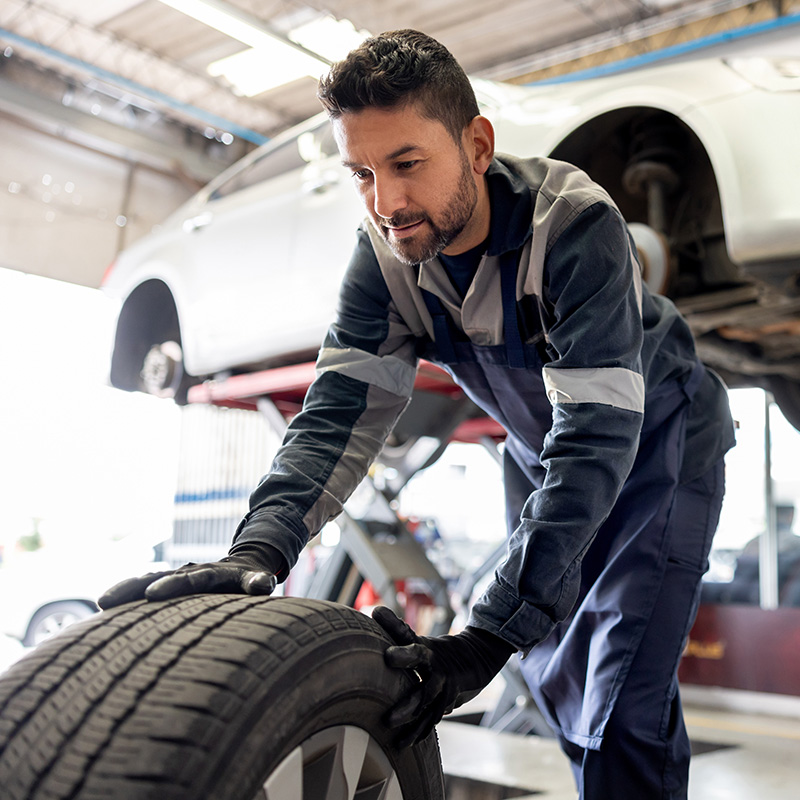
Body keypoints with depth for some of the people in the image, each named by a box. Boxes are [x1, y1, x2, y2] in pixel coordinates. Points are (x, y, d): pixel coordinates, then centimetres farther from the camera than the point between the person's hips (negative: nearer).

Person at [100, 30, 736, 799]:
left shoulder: (577, 227, -34)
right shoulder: (385, 252, -17)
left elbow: (597, 437, -39)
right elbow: (343, 405, -23)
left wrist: (492, 632, -45)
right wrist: (261, 546, -41)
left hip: (658, 440, -5)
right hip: (540, 454, 5)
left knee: (625, 710, -15)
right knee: (556, 678, 14)